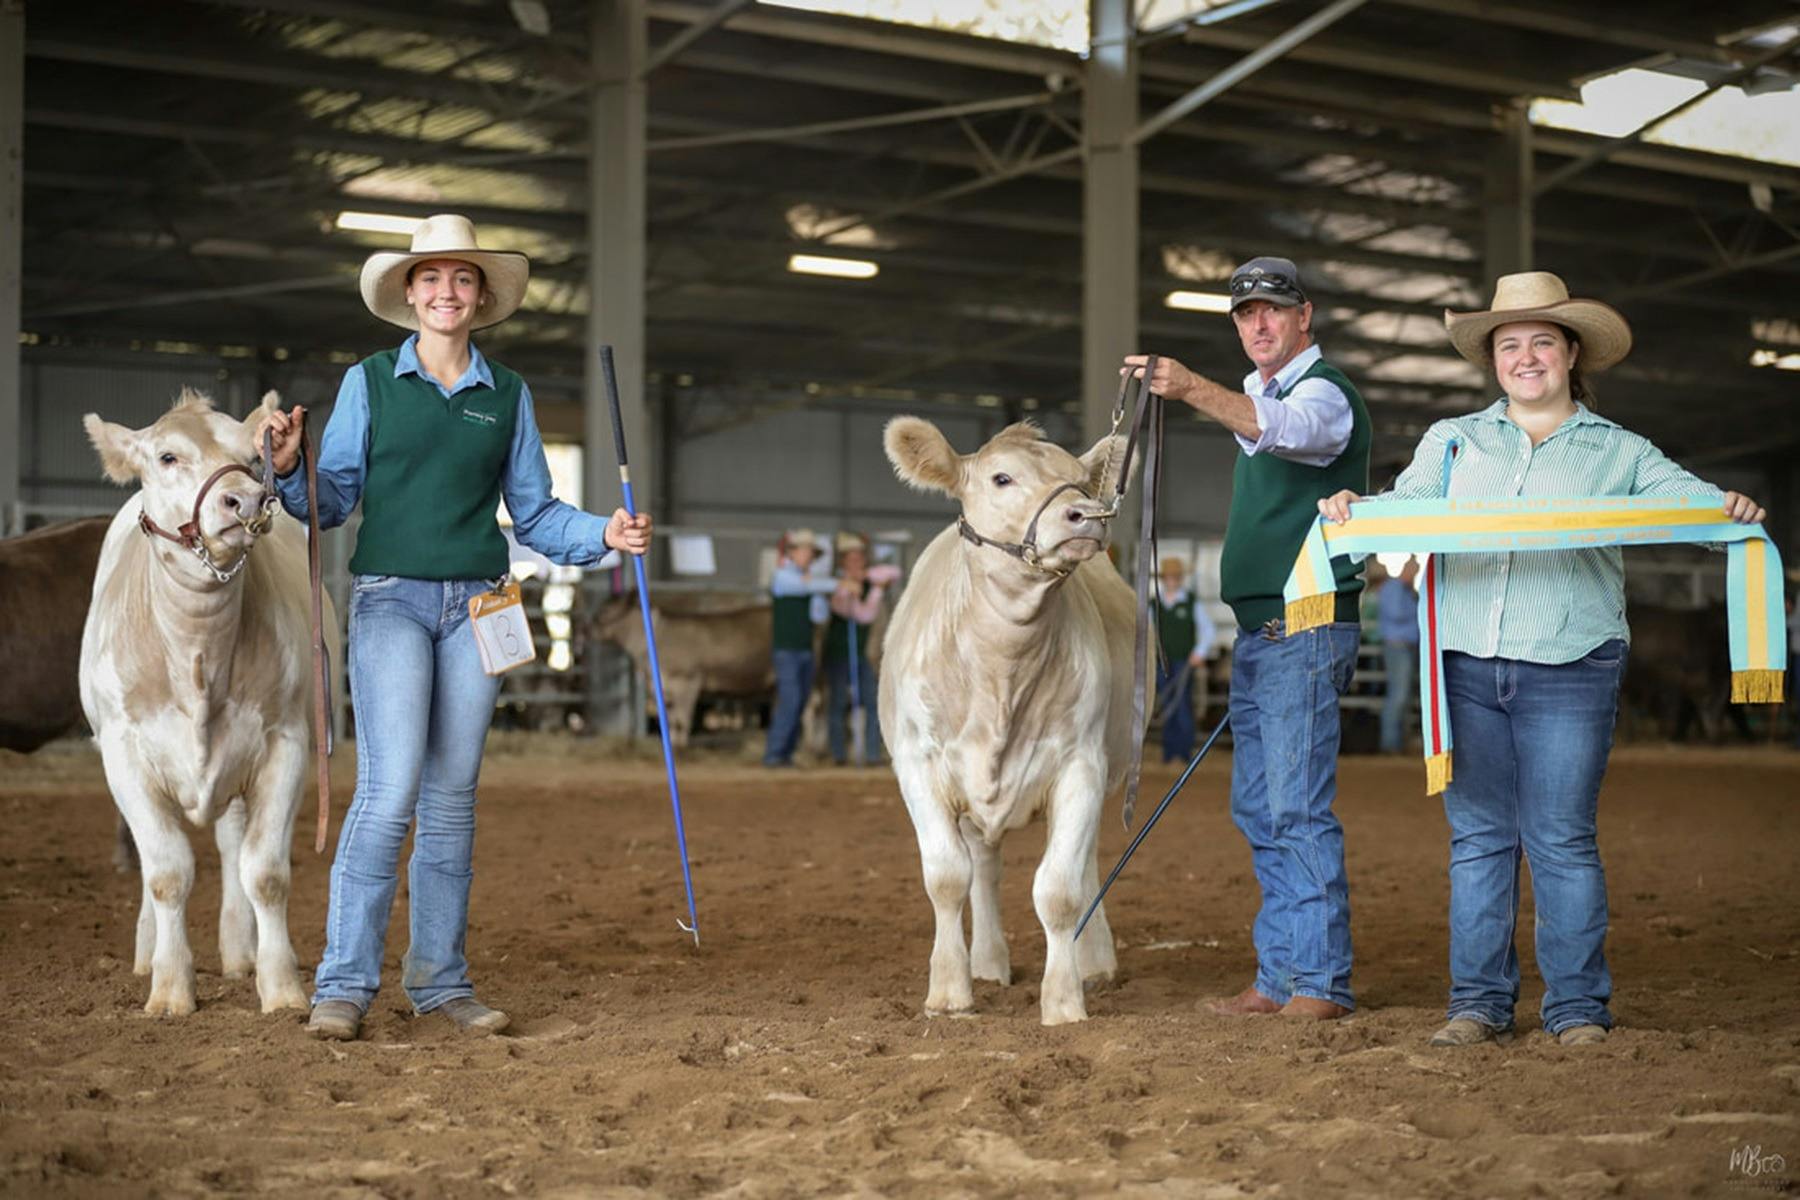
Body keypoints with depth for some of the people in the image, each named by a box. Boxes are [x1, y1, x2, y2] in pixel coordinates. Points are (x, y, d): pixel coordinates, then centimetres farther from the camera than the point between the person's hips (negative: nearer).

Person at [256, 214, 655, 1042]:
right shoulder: (369, 383, 4)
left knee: (452, 800, 6)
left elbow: (533, 512, 13)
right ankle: (343, 985, -6)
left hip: (475, 605, 3)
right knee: (390, 790, -13)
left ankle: (440, 979, 14)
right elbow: (333, 500, 2)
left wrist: (604, 535, -3)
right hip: (390, 600, -3)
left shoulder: (508, 396, 10)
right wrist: (289, 468, -17)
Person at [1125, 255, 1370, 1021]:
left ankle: (1321, 982, -8)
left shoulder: (1324, 391, -9)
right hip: (1257, 632, 10)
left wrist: (1194, 390, -48)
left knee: (1298, 807, -12)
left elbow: (1283, 429, -32)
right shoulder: (1260, 394, 20)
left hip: (1304, 628, -10)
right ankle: (1278, 978, 16)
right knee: (1258, 810, 10)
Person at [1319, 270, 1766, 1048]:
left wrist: (1733, 509, -21)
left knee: (1562, 839, -1)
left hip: (1569, 672, -2)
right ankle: (1479, 1002, 12)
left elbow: (1686, 500, 1)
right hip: (1466, 667, 2)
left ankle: (1577, 1005, 9)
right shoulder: (1453, 441, 15)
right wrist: (1350, 509, -14)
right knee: (1477, 836, 5)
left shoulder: (1619, 452, 10)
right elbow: (1406, 508, 7)